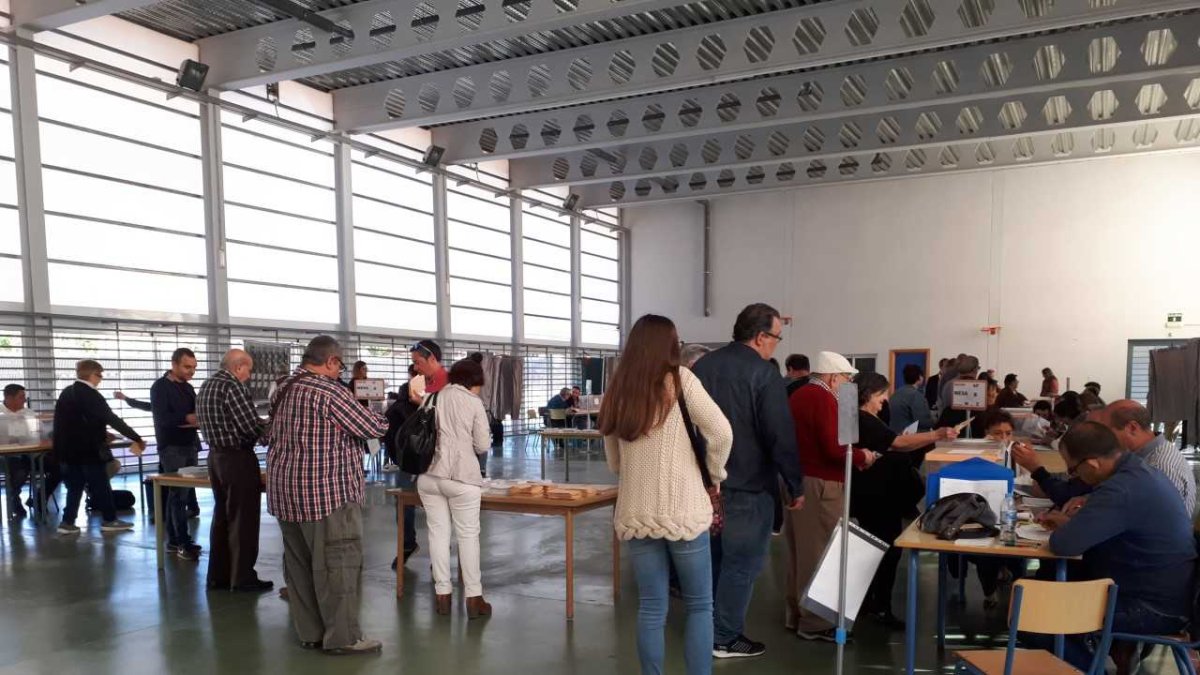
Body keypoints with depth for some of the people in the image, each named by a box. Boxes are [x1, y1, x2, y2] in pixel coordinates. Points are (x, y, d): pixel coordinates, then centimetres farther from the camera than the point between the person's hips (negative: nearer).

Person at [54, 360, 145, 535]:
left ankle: (67, 522, 10)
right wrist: (136, 438, -18)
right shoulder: (91, 395, -15)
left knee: (74, 486, 12)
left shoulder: (66, 393, 11)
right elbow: (113, 419, -20)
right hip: (88, 450, -8)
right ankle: (109, 520, 9)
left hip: (69, 449, 8)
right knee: (101, 486, 2)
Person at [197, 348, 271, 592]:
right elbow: (251, 426, -22)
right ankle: (243, 577, 6)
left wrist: (258, 426, 15)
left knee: (221, 516, 16)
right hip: (237, 458, -9)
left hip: (216, 456, 9)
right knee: (242, 519, 0)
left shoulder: (206, 387, 12)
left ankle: (218, 576, 22)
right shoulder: (233, 387, -17)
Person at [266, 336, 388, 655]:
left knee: (300, 564, 12)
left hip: (285, 491, 9)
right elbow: (372, 427, -11)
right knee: (338, 563, -2)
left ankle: (310, 632, 20)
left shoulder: (283, 390, 12)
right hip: (326, 491, -9)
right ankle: (342, 636, 3)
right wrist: (386, 417, 8)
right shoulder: (329, 391, -15)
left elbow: (270, 438, 22)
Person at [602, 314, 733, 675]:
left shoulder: (617, 390, 9)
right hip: (682, 509, -4)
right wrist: (714, 475, 4)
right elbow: (721, 433, -11)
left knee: (651, 608, 12)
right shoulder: (678, 378, -4)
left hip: (635, 513, 4)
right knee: (699, 605, 10)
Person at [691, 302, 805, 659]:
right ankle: (725, 638, 12)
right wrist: (795, 486, -7)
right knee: (742, 563, 4)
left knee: (714, 558, 19)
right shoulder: (763, 374, -16)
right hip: (748, 486, -7)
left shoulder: (701, 366, 6)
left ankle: (711, 628, 29)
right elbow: (781, 437, -18)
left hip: (706, 481, 7)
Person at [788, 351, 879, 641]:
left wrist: (851, 453, 15)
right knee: (818, 552, -2)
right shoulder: (824, 399, -15)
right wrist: (862, 456, -5)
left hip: (796, 478, 9)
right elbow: (833, 449, -21)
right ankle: (814, 622, 4)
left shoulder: (797, 396, 14)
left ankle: (796, 614, 23)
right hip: (819, 484, -9)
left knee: (799, 550, 15)